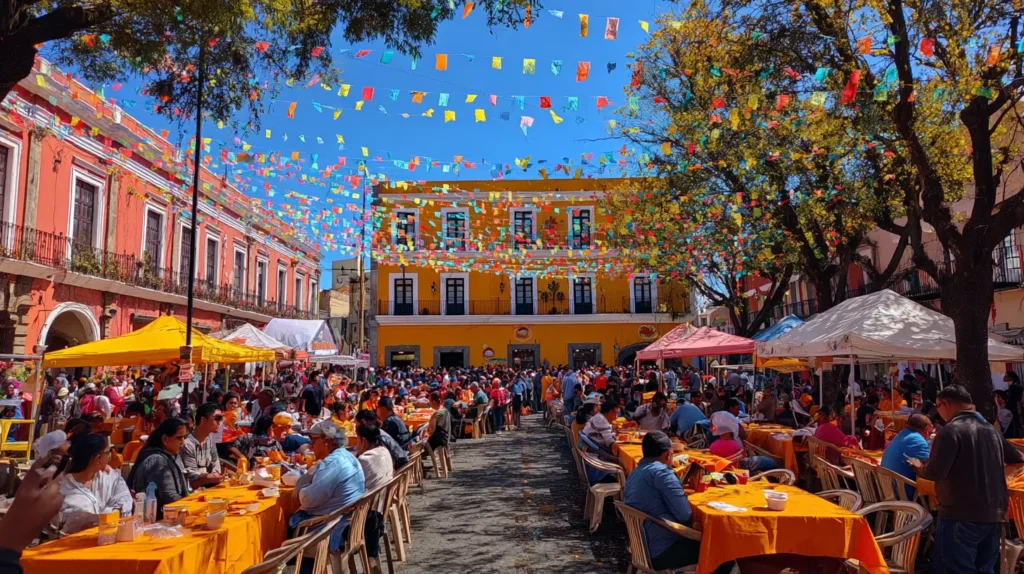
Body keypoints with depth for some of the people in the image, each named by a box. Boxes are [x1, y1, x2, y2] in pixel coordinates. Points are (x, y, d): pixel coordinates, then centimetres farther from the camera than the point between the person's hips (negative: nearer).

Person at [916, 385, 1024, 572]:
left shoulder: (951, 430, -14)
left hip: (962, 515, -8)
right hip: (994, 514, 8)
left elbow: (935, 472, -20)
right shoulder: (991, 429, 11)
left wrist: (919, 468, 0)